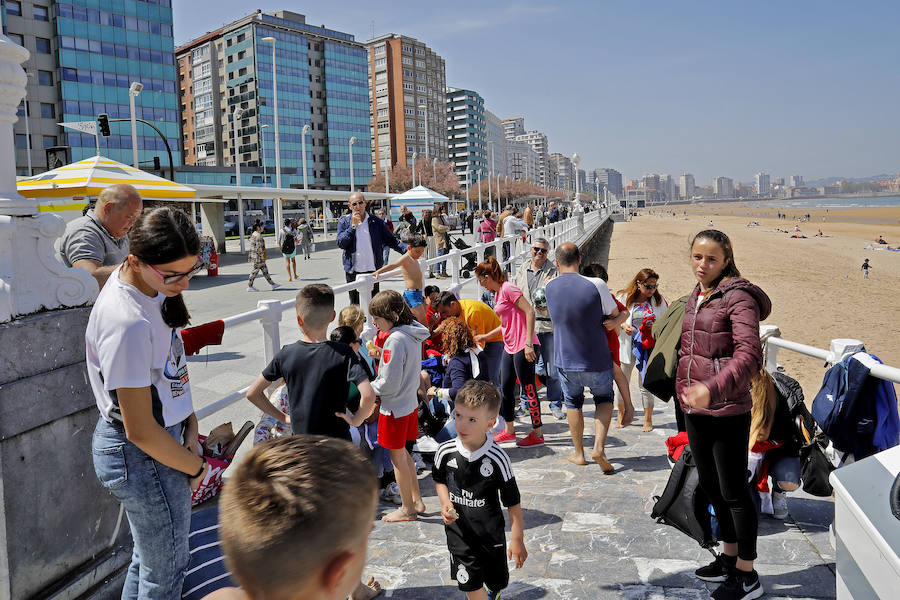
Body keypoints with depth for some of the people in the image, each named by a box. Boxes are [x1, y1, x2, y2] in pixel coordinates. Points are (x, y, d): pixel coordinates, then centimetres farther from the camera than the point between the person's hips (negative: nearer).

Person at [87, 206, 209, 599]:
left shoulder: (146, 284, -4)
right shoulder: (128, 324, -31)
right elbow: (141, 431, -24)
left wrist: (190, 430, 3)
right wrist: (196, 466, -9)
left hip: (166, 436, 9)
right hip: (143, 454, -9)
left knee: (149, 558, 25)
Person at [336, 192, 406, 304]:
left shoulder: (376, 221, 5)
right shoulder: (344, 221, 3)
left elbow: (391, 239, 6)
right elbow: (340, 243, -8)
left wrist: (407, 249, -7)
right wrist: (353, 226, -12)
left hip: (373, 270, 0)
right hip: (353, 271, 0)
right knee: (355, 304, 9)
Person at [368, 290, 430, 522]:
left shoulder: (395, 340, -25)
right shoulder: (413, 334, 2)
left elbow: (389, 384, -23)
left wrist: (369, 388, -7)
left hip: (395, 407, -9)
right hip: (410, 403, 9)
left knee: (398, 456, 7)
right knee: (404, 453, 22)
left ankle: (407, 509, 21)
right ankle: (416, 500, 31)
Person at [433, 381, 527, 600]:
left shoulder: (497, 459, -21)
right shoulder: (445, 452, -13)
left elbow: (513, 502, -12)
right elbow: (439, 480, 8)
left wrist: (517, 540, -9)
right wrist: (446, 504, -10)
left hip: (490, 531, -1)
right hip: (458, 530, 1)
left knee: (496, 580, 19)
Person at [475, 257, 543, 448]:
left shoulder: (508, 289, -12)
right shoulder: (497, 294, 16)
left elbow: (530, 312, -19)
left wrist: (528, 343, -23)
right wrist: (485, 336, 28)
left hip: (523, 347, -10)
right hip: (509, 347, 10)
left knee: (528, 389, -2)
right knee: (506, 389, 14)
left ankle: (538, 433, 9)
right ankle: (509, 431, 27)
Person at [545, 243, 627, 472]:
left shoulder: (549, 287, -5)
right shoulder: (595, 285, -17)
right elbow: (615, 313, -2)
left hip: (565, 362, 2)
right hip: (597, 362, -2)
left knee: (573, 403, 24)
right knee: (604, 399, 22)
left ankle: (579, 453, 30)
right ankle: (599, 447, 5)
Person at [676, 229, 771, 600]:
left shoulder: (738, 297, -14)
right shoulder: (696, 296, 11)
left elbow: (749, 355, -25)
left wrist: (713, 388, -39)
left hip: (726, 411, -8)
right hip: (694, 408, 8)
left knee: (733, 490, 3)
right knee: (709, 485, 19)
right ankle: (729, 558, 38)